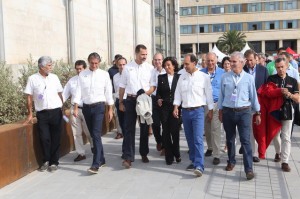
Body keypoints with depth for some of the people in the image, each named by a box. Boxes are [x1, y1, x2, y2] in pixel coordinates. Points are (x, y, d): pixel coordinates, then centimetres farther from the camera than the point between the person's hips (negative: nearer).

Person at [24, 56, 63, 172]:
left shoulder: (54, 77, 5)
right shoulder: (33, 79, 0)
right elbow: (29, 97, 3)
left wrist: (62, 108, 5)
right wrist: (30, 114, 2)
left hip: (56, 112, 2)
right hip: (42, 113, -1)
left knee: (56, 139, 5)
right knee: (44, 138, 0)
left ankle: (54, 162, 17)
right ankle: (46, 161, 20)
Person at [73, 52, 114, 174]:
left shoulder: (104, 74, 0)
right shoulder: (82, 74, 5)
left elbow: (108, 92, 2)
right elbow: (78, 91, 2)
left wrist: (110, 109, 0)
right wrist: (76, 108, -4)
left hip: (98, 106, -3)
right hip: (86, 107, 4)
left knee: (96, 134, -12)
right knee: (93, 135, 11)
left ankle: (96, 164, -13)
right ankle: (101, 159, 25)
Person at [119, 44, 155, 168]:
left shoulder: (150, 68, 1)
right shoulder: (127, 67, 3)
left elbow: (153, 86, 1)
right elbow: (122, 86, 7)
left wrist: (146, 93, -18)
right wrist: (120, 102, 5)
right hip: (131, 100, 0)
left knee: (144, 128, 11)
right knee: (129, 129, -4)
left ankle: (144, 154, 26)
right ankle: (128, 157, -3)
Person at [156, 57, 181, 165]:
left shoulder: (179, 77, 3)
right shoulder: (161, 77, 10)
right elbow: (158, 92, 11)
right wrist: (158, 99, -8)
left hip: (176, 107, -2)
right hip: (164, 108, 2)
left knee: (175, 131, 1)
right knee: (166, 132, 3)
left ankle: (176, 154, 21)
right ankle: (169, 156, 12)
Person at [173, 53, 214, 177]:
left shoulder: (204, 77, -3)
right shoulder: (182, 77, 9)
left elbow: (209, 94, 0)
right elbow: (178, 93, 10)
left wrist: (210, 110, 1)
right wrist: (176, 107, -2)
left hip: (198, 111, -5)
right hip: (185, 111, 5)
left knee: (198, 139, -13)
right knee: (190, 139, 12)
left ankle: (199, 166, -16)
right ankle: (194, 161, 24)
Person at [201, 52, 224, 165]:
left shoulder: (222, 73, -2)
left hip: (217, 104, -3)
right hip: (204, 104, 3)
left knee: (215, 129, -8)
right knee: (207, 129, 14)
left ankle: (216, 155, -2)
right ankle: (210, 147, 36)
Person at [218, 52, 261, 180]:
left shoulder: (248, 78, -2)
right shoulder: (225, 77, 1)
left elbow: (253, 96, 3)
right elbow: (221, 95, 7)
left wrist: (257, 113, 6)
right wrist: (220, 111, 8)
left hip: (244, 112, -2)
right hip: (228, 112, 2)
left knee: (245, 140, -7)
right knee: (230, 139, 14)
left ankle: (249, 169, -4)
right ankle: (231, 162, 32)